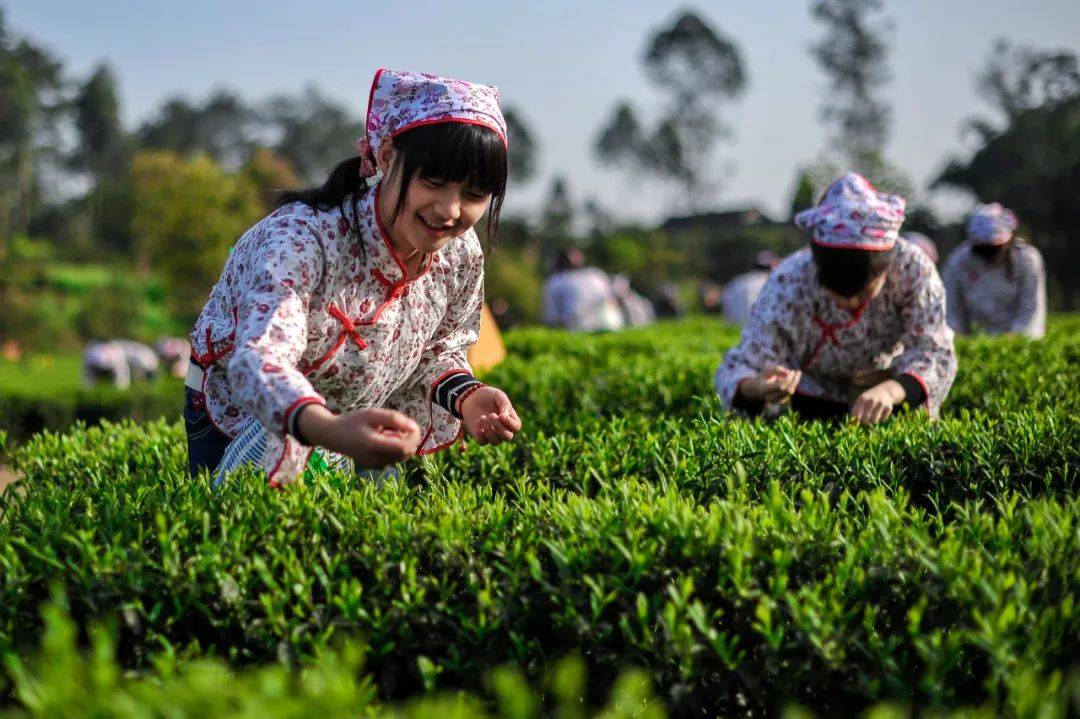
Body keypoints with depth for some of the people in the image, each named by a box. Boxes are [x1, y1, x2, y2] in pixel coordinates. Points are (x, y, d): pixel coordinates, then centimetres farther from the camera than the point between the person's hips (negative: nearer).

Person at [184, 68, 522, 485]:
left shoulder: (461, 256, -18)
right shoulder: (300, 237, -38)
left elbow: (437, 350, 0)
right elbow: (258, 359, -53)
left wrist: (465, 395, -24)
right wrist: (327, 429, -73)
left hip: (355, 429, 5)